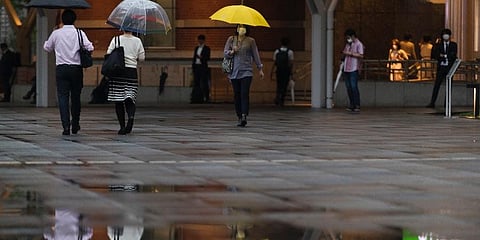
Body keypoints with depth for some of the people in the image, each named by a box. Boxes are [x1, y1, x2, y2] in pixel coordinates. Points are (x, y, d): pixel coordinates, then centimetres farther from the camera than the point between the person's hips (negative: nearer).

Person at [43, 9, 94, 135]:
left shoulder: (56, 33, 2)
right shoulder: (79, 33, -1)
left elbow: (47, 48, 15)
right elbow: (89, 48, -11)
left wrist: (47, 41, 35)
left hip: (61, 68, 0)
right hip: (76, 68, 0)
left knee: (63, 97, -1)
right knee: (76, 97, 13)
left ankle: (66, 126, -13)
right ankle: (75, 125, 21)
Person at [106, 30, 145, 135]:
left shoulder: (116, 39, -3)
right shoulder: (137, 41, 1)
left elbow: (108, 54, -6)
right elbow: (142, 58, 3)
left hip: (118, 71, -1)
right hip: (132, 71, 1)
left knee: (118, 100, 5)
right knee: (130, 99, 5)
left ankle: (122, 126, 3)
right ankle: (131, 116, -26)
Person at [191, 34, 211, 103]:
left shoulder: (206, 48, 0)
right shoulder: (196, 48, 18)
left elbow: (207, 58, -7)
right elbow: (194, 57, 19)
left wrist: (201, 57, -23)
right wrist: (193, 66, 10)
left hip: (203, 67, -6)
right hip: (196, 66, 6)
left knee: (204, 83, -7)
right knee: (196, 83, 3)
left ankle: (206, 98, -5)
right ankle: (197, 98, 4)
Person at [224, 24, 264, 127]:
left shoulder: (250, 41, 6)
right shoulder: (231, 39, 9)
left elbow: (255, 54, 11)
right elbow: (225, 52, 8)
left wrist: (260, 69, 11)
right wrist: (232, 52, -13)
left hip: (246, 71, -2)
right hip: (234, 71, 2)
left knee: (244, 93, -14)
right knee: (237, 95, 2)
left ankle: (244, 117, -23)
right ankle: (239, 117, 9)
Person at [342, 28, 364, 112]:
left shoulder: (359, 44, -3)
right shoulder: (347, 45, 20)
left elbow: (361, 55, -15)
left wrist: (350, 53, -16)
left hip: (354, 69, -7)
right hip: (346, 69, 7)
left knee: (354, 87, -10)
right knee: (348, 87, 6)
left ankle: (357, 105, -8)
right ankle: (352, 105, 10)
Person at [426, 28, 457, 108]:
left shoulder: (453, 45, 8)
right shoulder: (438, 45, 9)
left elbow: (453, 55, -5)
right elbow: (434, 55, -2)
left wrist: (444, 56, -12)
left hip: (450, 68, 0)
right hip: (441, 67, 0)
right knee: (436, 85, -5)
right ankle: (432, 103, -5)